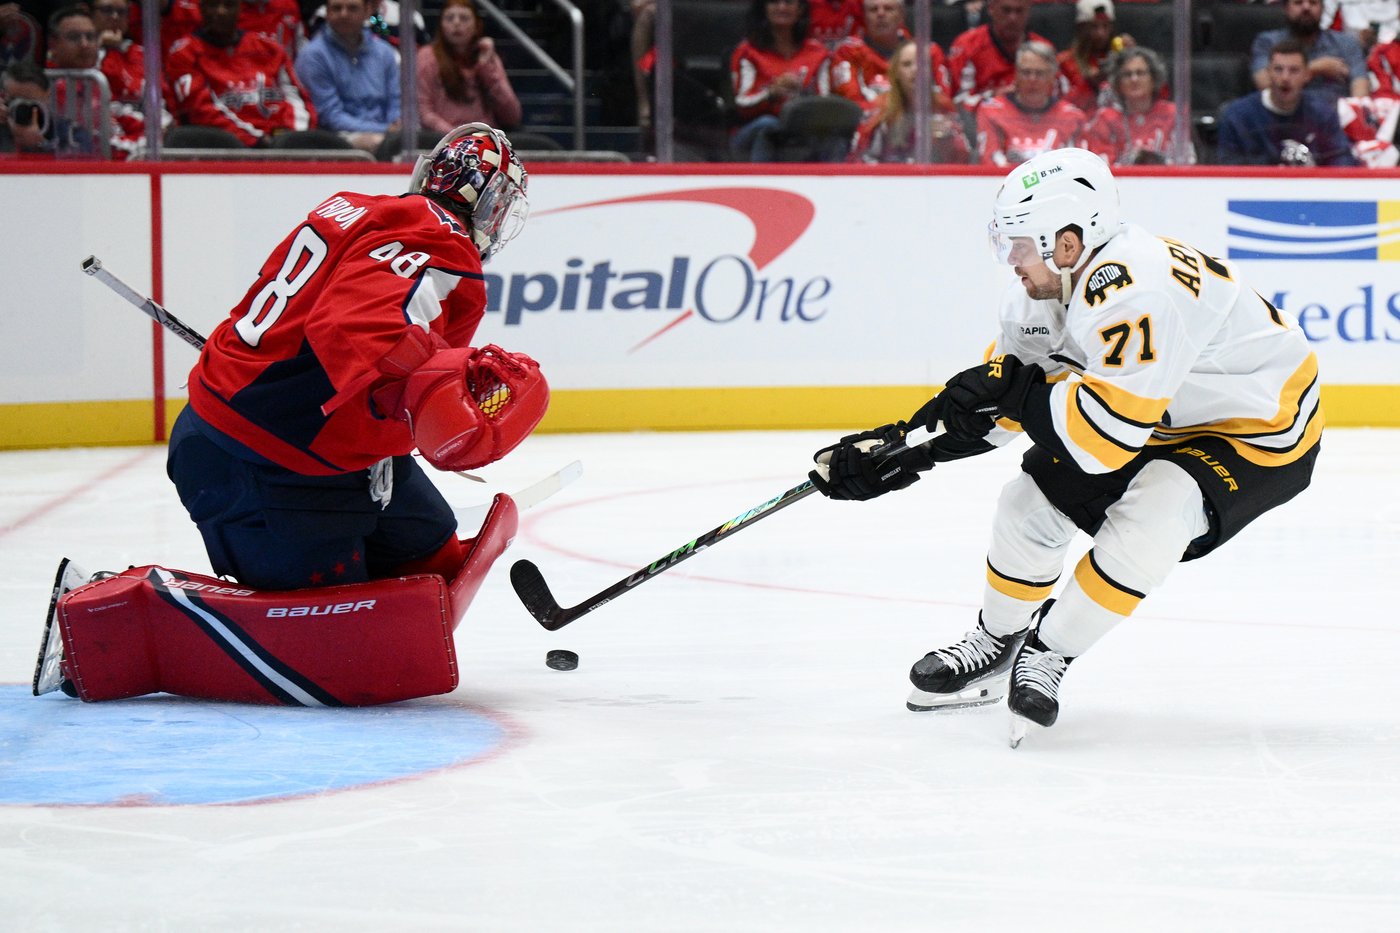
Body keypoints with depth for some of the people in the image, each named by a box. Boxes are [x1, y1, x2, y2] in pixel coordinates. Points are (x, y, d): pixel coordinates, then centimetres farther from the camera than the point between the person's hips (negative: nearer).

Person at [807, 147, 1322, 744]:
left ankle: (1050, 651, -12)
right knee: (1036, 498, 6)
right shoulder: (1044, 291, -6)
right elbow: (990, 404, 6)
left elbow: (1107, 433, -38)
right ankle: (998, 640, 28)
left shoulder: (1132, 293, -36)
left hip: (1263, 428, -9)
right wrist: (901, 447, -2)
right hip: (1165, 421, 10)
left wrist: (1019, 390, -29)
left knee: (1149, 513, -31)